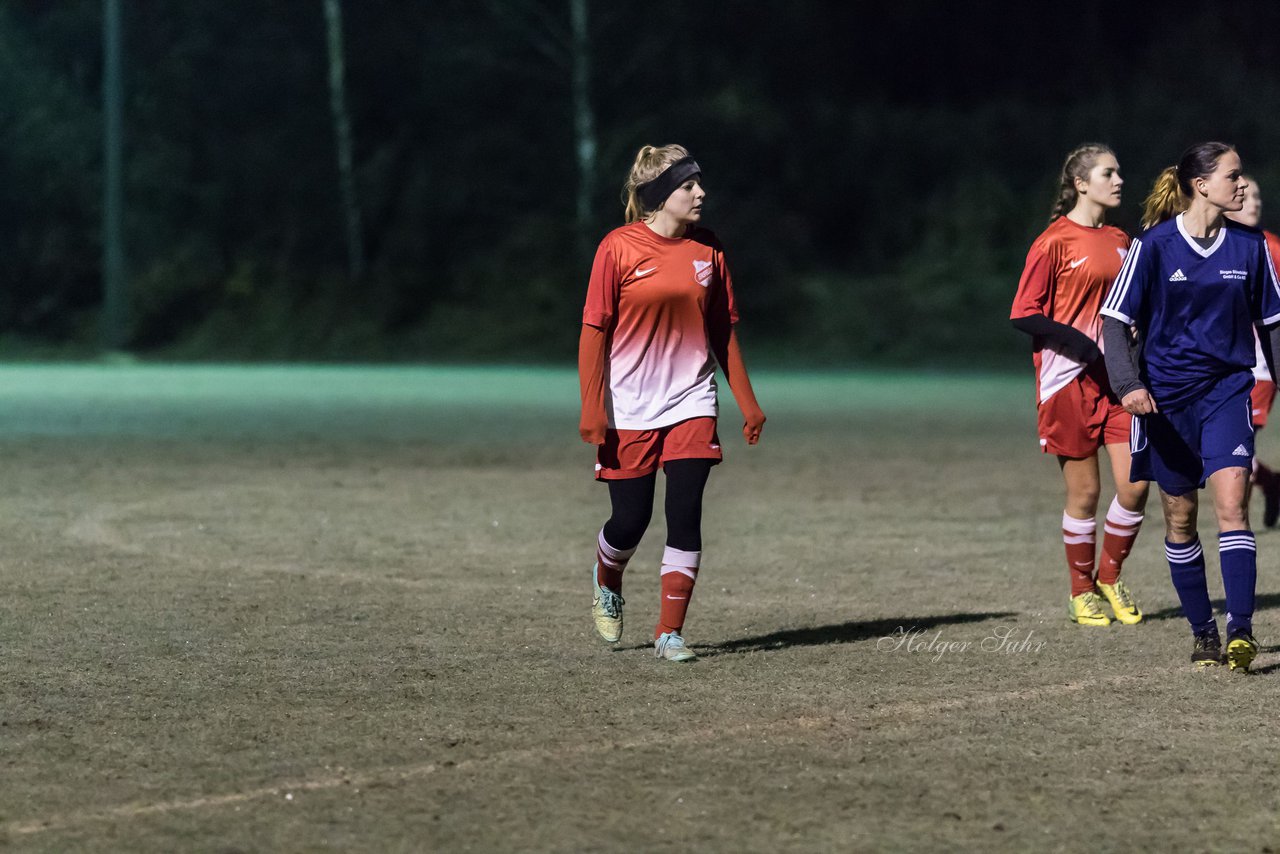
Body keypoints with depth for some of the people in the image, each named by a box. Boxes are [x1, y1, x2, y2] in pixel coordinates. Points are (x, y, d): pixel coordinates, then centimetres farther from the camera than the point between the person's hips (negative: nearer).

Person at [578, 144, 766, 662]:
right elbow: (594, 331, -6)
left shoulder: (708, 250, 5)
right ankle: (607, 583, 37)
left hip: (691, 406, 3)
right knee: (630, 522, 3)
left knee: (685, 517, -7)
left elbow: (723, 331, 13)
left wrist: (747, 403, 11)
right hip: (629, 412, -3)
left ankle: (670, 633, 0)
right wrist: (592, 410, -12)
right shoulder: (618, 248, -8)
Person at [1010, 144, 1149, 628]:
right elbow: (1023, 314, -9)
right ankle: (1082, 592, 16)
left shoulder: (1121, 241, 13)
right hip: (1068, 381, -5)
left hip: (1116, 377, 5)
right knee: (1084, 491, 0)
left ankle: (1110, 577, 17)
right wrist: (1077, 343, -19)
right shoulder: (1055, 242, -7)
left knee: (1135, 483, -5)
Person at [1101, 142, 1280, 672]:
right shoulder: (1154, 245, -7)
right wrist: (1128, 384, -17)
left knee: (1231, 502, -16)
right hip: (1166, 394, -1)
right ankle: (1203, 632, 18)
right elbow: (1115, 318, -5)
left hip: (1228, 389, 1)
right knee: (1180, 517, 6)